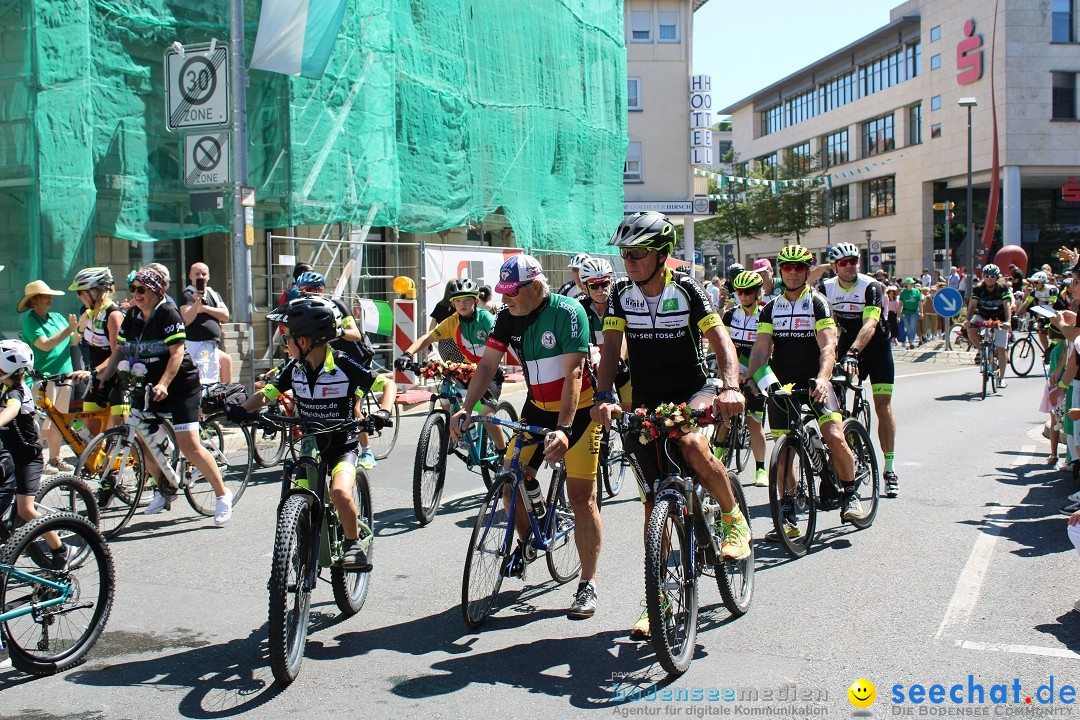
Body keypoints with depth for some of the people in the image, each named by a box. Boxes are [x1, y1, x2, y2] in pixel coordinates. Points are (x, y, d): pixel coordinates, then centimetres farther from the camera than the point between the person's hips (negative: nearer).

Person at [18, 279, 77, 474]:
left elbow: (74, 340, 9)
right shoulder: (30, 320, -7)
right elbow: (45, 345, -18)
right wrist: (68, 329, -19)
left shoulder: (57, 317, 14)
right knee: (42, 423, -6)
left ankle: (55, 459, 22)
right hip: (43, 377, -7)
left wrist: (80, 326, -7)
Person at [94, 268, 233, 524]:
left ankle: (222, 494, 1)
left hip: (180, 387, -7)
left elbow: (177, 352, -19)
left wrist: (163, 384, -30)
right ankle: (165, 488, 25)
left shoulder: (168, 313, -13)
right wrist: (104, 375, -4)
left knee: (189, 446, -13)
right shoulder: (132, 316, 7)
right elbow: (121, 350, 11)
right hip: (146, 387, 7)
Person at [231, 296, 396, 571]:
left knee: (340, 492, -28)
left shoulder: (344, 364, -16)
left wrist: (383, 412, -32)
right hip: (308, 445, 5)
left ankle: (354, 543, -4)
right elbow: (267, 393, -1)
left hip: (342, 446, -5)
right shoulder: (294, 368, -1)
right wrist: (243, 409, -22)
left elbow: (387, 384, -13)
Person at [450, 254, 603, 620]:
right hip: (537, 408, 6)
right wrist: (466, 409, -20)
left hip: (579, 410, -5)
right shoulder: (508, 316, -5)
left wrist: (564, 429, -36)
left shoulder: (567, 312, -22)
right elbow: (487, 364, -6)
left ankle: (587, 586, 3)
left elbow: (573, 373, -27)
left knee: (582, 496, -6)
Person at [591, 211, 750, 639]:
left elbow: (720, 340, -19)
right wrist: (604, 396, -26)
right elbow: (611, 349, -8)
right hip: (646, 402, 3)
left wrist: (730, 387, -37)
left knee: (692, 445, -37)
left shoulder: (686, 290, -12)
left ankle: (733, 518, -9)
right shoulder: (622, 294, -2)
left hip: (693, 391, -3)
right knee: (654, 501, 3)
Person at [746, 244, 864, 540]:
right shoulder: (771, 308, 9)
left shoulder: (818, 303, -1)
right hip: (781, 384, 3)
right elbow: (761, 348, 0)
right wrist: (750, 380, -17)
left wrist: (822, 378, -32)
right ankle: (788, 516, 11)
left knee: (834, 436, -20)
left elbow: (828, 346, -14)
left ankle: (850, 495, 3)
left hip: (814, 382, -3)